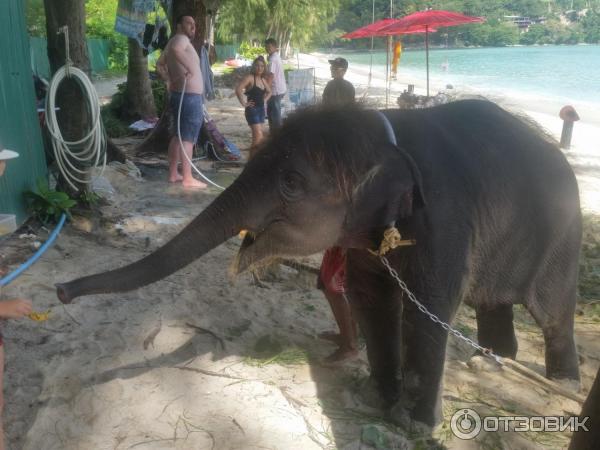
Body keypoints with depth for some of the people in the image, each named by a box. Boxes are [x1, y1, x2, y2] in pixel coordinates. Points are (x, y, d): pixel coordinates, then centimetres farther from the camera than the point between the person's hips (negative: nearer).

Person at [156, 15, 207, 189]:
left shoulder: (173, 42, 20)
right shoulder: (181, 39, -11)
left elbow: (159, 65, 27)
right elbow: (176, 50, -36)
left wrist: (169, 81, 16)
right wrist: (190, 68, -31)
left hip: (178, 95, 10)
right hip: (190, 97, -10)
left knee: (177, 136, 13)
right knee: (187, 138, -9)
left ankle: (173, 174, 18)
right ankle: (188, 178, -7)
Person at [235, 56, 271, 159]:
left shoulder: (263, 80, 12)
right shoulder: (250, 77, -11)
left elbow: (269, 92, 30)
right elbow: (238, 89, -23)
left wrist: (264, 100, 13)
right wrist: (244, 103, -20)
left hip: (261, 109, 8)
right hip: (252, 109, -8)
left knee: (257, 136, 11)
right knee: (258, 136, -14)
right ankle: (252, 159, -8)